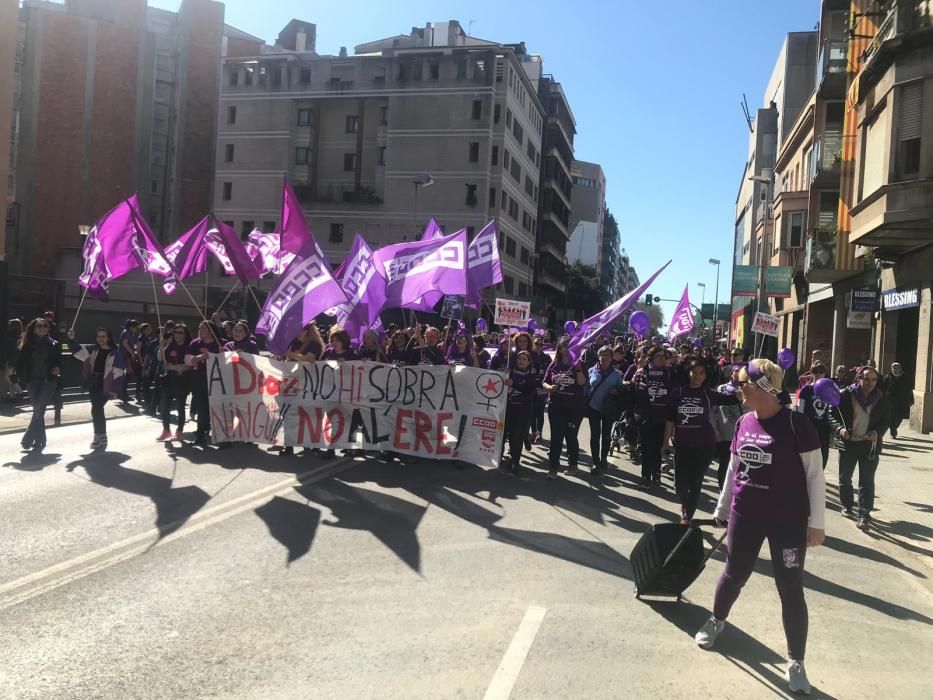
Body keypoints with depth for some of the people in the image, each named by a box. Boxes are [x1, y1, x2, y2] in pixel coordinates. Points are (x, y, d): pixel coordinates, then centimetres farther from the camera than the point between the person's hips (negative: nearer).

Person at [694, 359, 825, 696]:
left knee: (791, 590, 2)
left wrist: (816, 523, -11)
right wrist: (722, 508, 19)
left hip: (788, 520, -4)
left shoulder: (796, 423, -14)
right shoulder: (744, 423, 2)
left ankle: (796, 663, 17)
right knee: (734, 574, 17)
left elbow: (815, 474, -10)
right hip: (745, 516, 5)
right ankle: (716, 620, 45)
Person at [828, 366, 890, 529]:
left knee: (867, 481, -1)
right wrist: (840, 429, -21)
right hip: (847, 443, 0)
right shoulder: (845, 395, -7)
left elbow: (886, 421, 8)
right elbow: (832, 415, -3)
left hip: (869, 444, 0)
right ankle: (847, 505, 34)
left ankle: (864, 515, 2)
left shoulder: (881, 399, 0)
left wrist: (878, 432, -12)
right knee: (845, 478, 12)